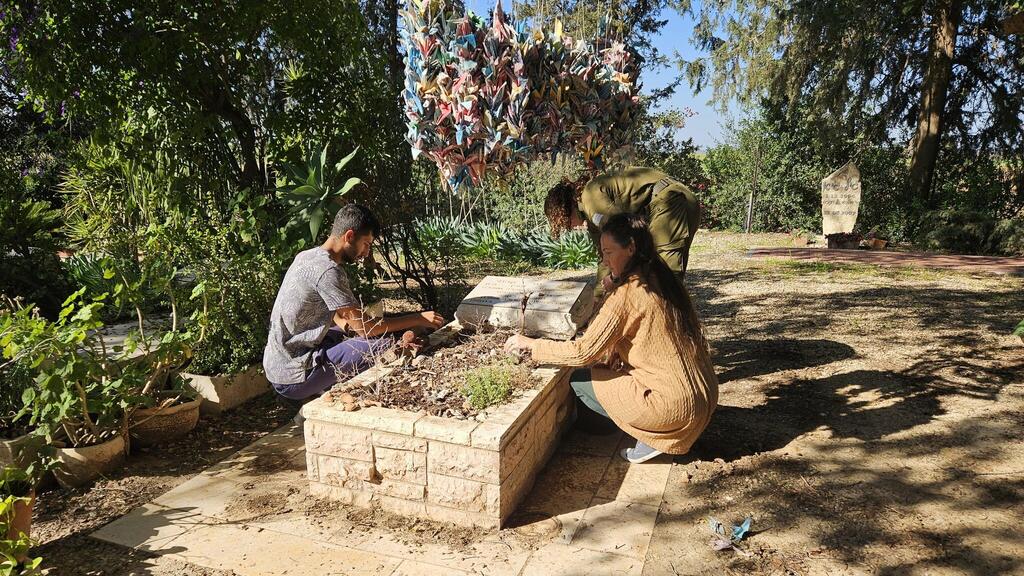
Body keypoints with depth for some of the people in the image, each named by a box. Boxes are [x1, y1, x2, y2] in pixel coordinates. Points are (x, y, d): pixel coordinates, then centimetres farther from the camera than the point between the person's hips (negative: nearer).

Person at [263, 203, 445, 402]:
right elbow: (364, 327, -20)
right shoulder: (328, 271, -22)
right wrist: (418, 319, -12)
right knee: (386, 345, -17)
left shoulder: (307, 256, 8)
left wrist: (346, 324, 1)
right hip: (294, 378, -10)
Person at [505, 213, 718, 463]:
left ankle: (649, 438, 3)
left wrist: (530, 344, -5)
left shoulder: (627, 294, -18)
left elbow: (583, 352, -15)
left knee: (578, 380, 4)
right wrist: (620, 349, 9)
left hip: (676, 409, -8)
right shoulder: (664, 279, 7)